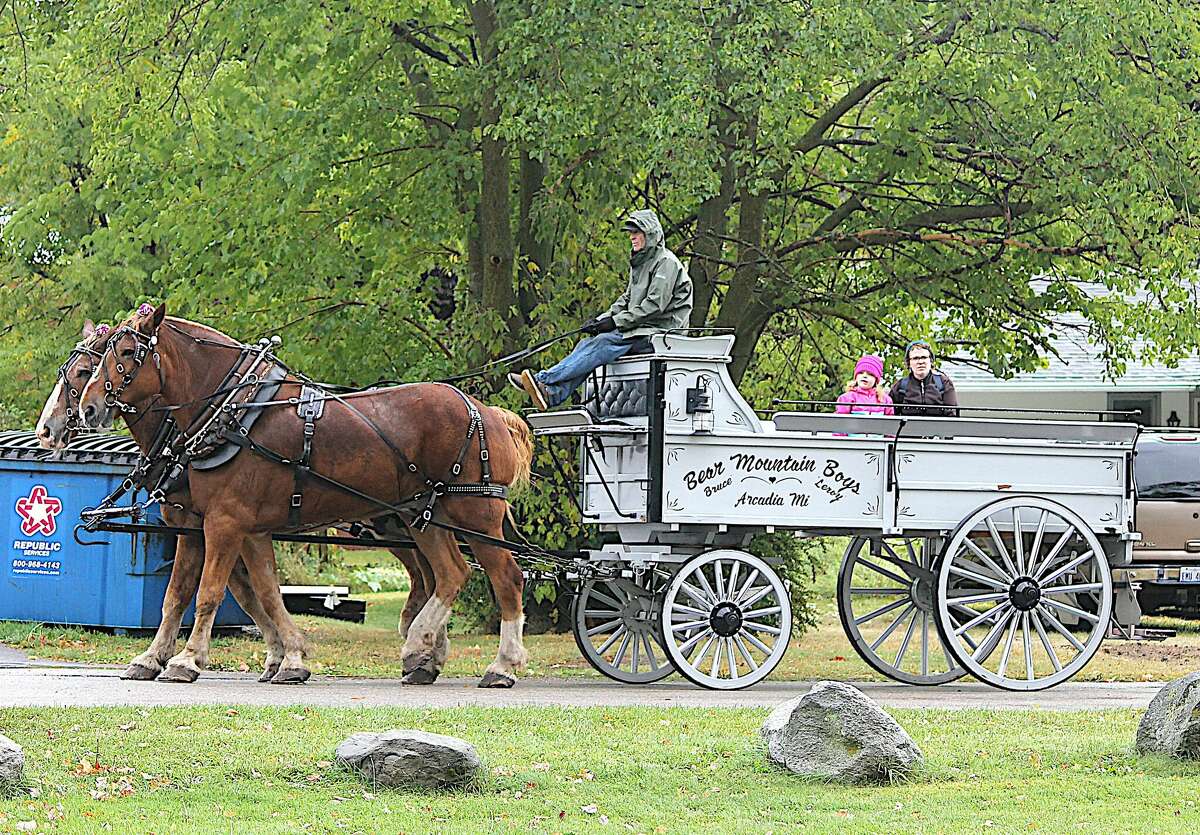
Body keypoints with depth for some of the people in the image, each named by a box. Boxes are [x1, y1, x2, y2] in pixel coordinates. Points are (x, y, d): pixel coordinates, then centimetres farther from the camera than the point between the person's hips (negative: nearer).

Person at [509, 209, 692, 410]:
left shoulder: (666, 262, -8)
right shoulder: (640, 263, 22)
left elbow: (654, 305, -17)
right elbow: (626, 299, 22)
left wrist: (616, 321, -18)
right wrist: (603, 319, 3)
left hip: (659, 332, -9)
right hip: (640, 329, 9)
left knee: (604, 342, -27)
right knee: (588, 344, -12)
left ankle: (543, 379, -39)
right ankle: (552, 394, -30)